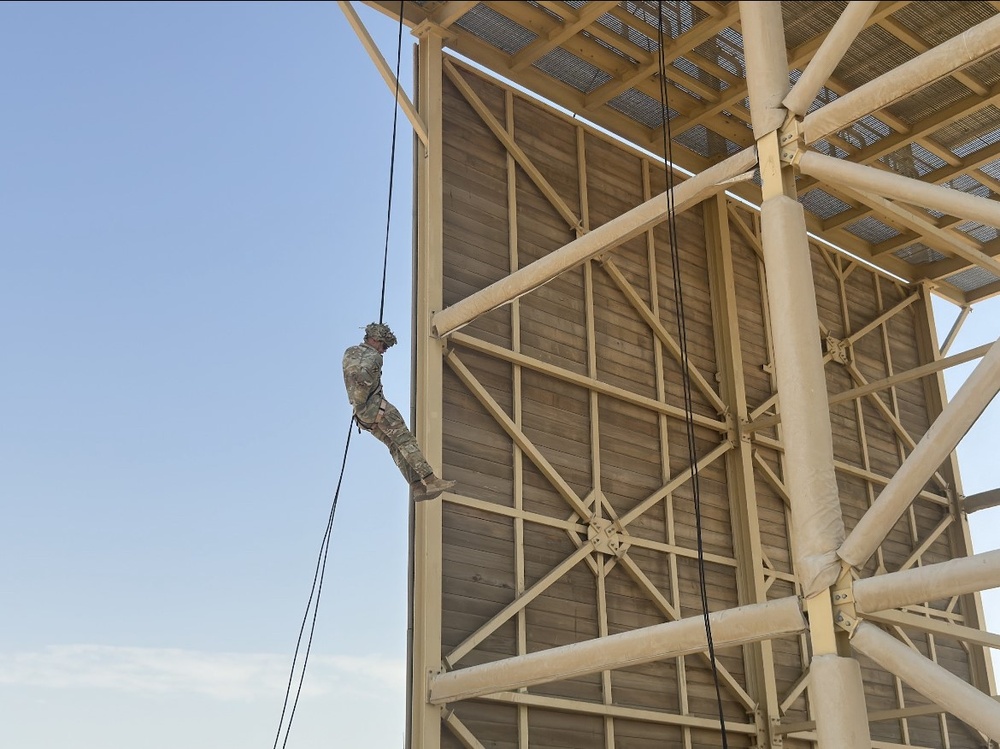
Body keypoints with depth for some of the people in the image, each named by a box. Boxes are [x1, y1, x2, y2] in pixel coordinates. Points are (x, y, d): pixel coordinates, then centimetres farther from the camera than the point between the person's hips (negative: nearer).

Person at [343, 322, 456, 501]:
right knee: (406, 440, -8)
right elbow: (363, 378, -30)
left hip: (362, 414, 9)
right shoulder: (372, 357, -11)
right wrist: (360, 403, -17)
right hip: (376, 406, -9)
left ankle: (418, 487, -3)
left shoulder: (349, 352, 16)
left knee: (395, 446, 6)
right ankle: (431, 480, -15)